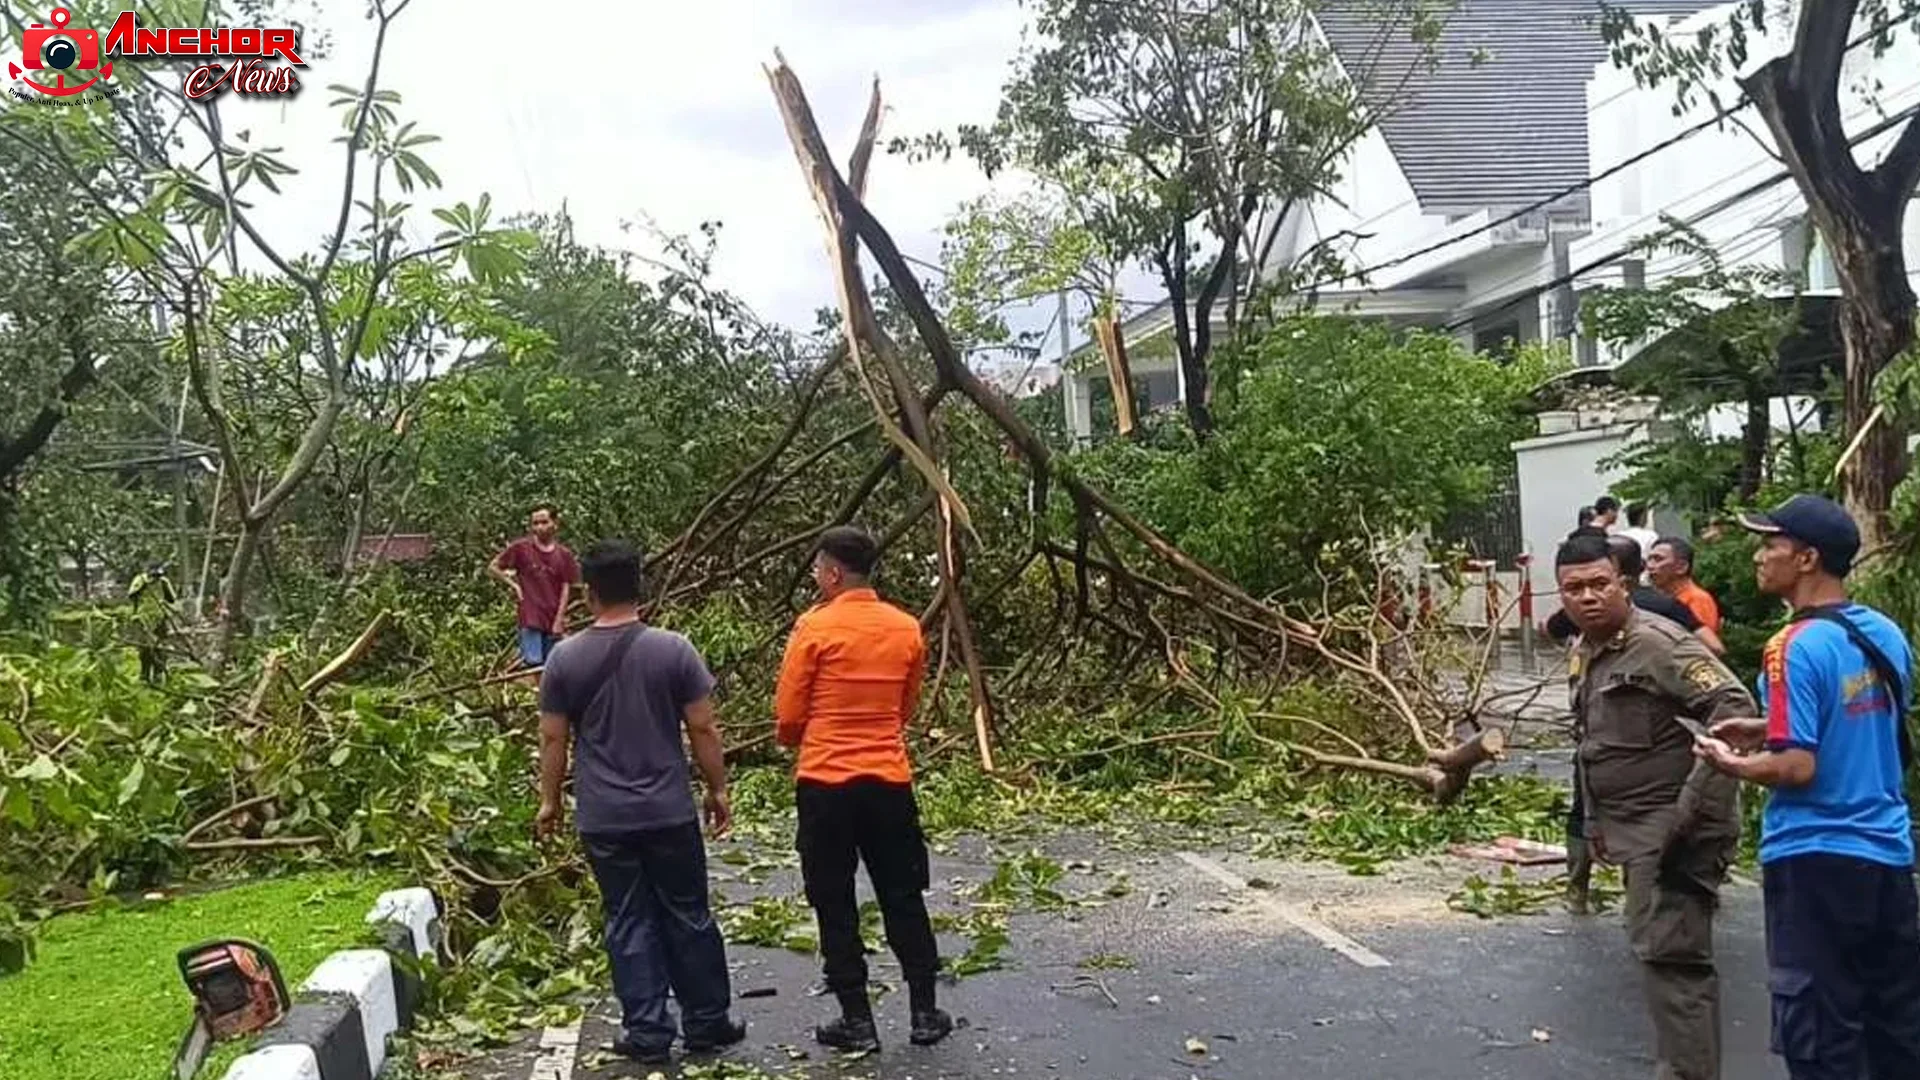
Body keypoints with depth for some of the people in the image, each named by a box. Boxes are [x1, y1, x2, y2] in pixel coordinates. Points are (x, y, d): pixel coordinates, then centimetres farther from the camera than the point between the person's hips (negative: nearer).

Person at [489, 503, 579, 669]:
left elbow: (566, 589, 3)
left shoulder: (564, 555, 2)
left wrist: (559, 620, -2)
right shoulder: (521, 548, -3)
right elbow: (493, 567, 6)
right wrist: (512, 584, -4)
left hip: (554, 620, 3)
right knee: (534, 663, -12)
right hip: (530, 619, -2)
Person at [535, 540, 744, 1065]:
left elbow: (553, 739, 1)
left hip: (603, 819, 1)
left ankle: (647, 1032, 13)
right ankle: (707, 1024, 20)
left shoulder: (564, 657, -4)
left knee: (629, 923, 9)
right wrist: (718, 789, 7)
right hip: (669, 811, -1)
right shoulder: (673, 649, -7)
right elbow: (703, 730, -4)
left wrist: (550, 801, 13)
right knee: (688, 917, 11)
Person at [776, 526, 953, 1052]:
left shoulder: (814, 627, -10)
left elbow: (788, 716, -5)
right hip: (889, 781, 4)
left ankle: (857, 1021, 13)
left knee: (835, 907, 8)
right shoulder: (907, 629, 4)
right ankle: (925, 1013, 20)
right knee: (903, 900, 14)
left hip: (825, 783, -4)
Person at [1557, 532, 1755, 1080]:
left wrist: (1696, 808, -25)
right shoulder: (1583, 654, 12)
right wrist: (1596, 822, 21)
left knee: (1669, 954, -11)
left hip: (1673, 830, -9)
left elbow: (1735, 709, -25)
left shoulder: (1657, 643, -17)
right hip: (1637, 831, 10)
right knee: (1657, 948, 17)